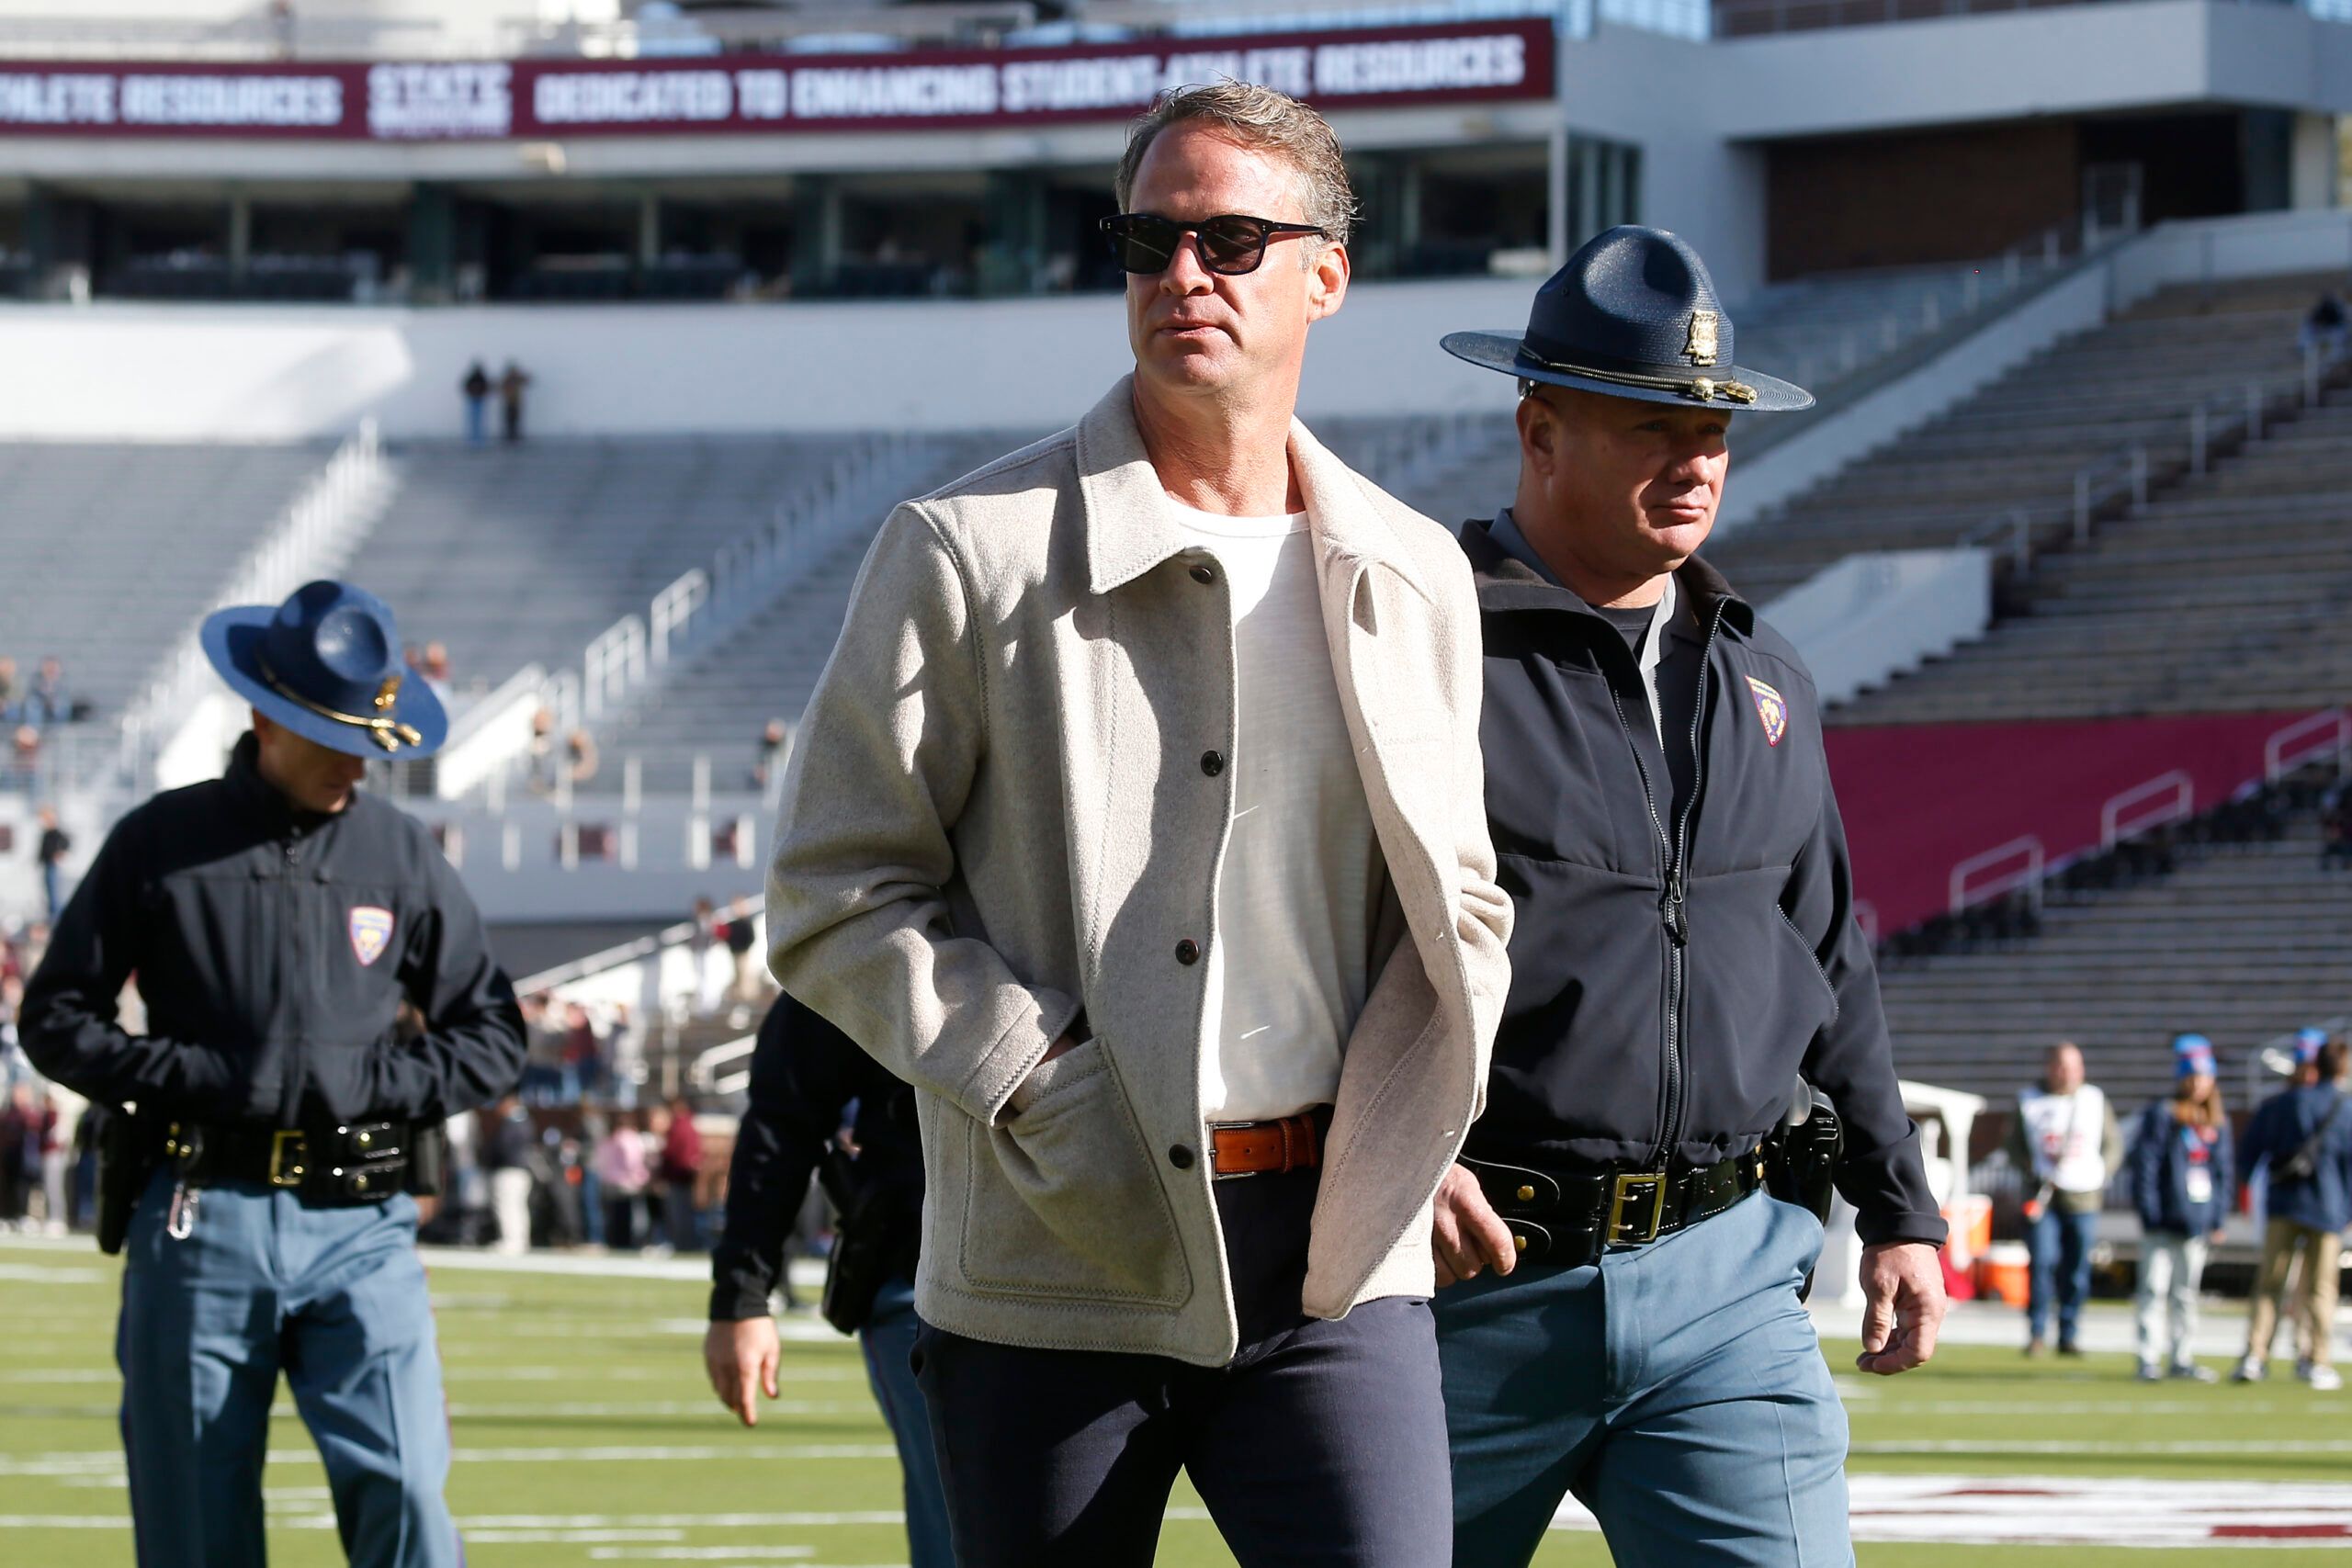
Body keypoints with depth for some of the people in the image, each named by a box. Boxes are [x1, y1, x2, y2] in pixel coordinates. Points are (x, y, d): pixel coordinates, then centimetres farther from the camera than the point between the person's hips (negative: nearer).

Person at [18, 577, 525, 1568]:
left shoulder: (402, 856, 10)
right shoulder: (161, 844, 5)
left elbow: (493, 1035, 16)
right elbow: (55, 1020, 7)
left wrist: (380, 1082, -3)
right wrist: (201, 1078, -7)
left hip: (360, 1234, 1)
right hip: (201, 1226, -1)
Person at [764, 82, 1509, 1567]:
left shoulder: (1413, 581, 10)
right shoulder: (966, 554, -1)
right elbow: (838, 898, -2)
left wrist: (1417, 1125, 5)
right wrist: (1040, 1092, -13)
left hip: (1334, 1255, 2)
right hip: (1058, 1270, -2)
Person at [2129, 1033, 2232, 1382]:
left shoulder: (2218, 1123, 11)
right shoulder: (2160, 1117, -6)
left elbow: (2225, 1171, 16)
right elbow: (2144, 1166, -8)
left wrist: (2218, 1218, 9)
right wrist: (2149, 1213, -14)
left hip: (2198, 1222, 5)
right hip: (2163, 1222, -5)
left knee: (2186, 1295, 12)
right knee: (2154, 1291, -6)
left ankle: (2181, 1359, 18)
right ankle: (2149, 1361, -3)